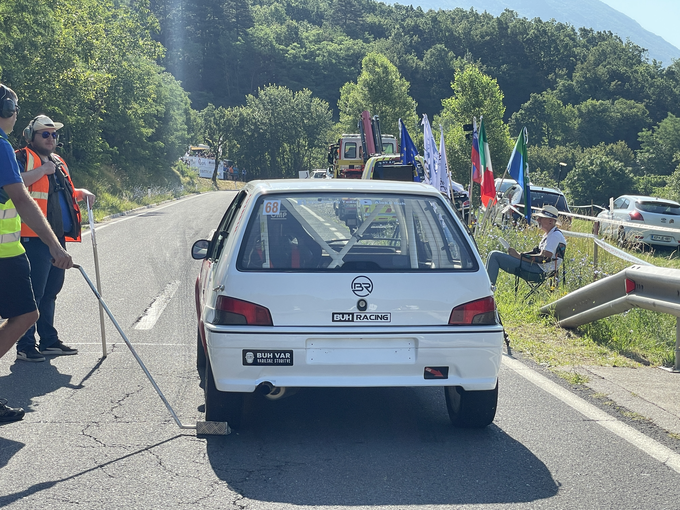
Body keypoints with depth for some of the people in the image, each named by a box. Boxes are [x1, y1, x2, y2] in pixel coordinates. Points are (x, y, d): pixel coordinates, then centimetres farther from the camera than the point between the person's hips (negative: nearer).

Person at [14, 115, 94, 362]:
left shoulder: (58, 163, 22)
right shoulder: (23, 158, -4)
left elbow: (66, 193, 34)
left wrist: (81, 193, 15)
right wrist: (42, 170, -22)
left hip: (58, 237, 9)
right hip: (34, 237, -9)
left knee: (50, 291, 14)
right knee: (33, 292, -9)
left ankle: (49, 341, 22)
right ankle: (25, 346, -5)